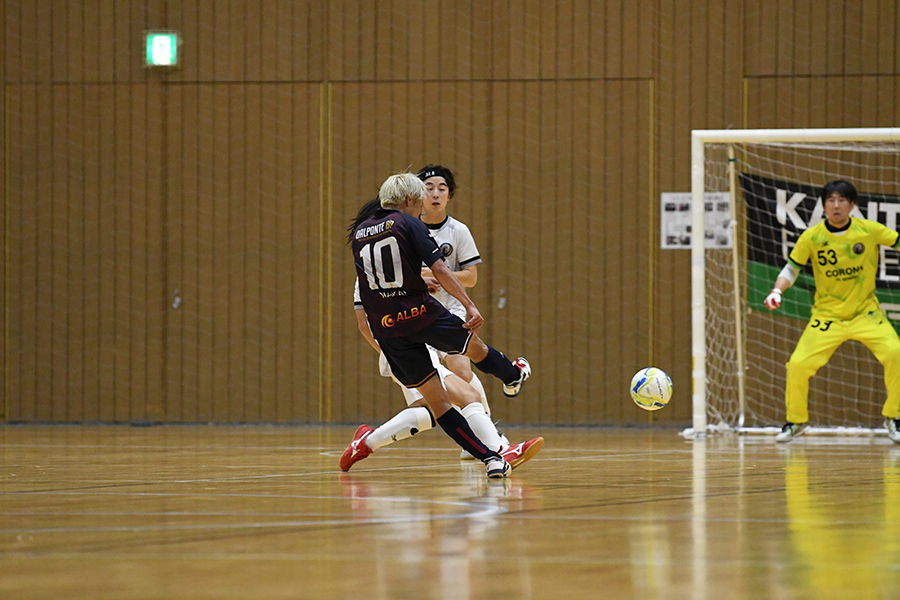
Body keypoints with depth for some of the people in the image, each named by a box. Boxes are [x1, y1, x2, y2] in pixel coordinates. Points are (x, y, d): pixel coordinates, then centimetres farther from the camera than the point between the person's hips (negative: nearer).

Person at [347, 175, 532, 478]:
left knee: (437, 401, 5)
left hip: (385, 327, 4)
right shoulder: (409, 224, -3)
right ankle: (512, 376, 55)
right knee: (474, 345, 28)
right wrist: (470, 305, -14)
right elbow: (439, 270, -12)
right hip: (421, 311, -4)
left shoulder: (359, 233, 13)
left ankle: (489, 456, 2)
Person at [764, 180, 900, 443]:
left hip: (865, 312, 0)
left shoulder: (869, 230, -10)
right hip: (827, 315, 0)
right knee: (797, 365, -13)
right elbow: (791, 269, 1)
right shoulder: (811, 238, -9)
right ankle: (796, 421, 16)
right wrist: (777, 291, -17)